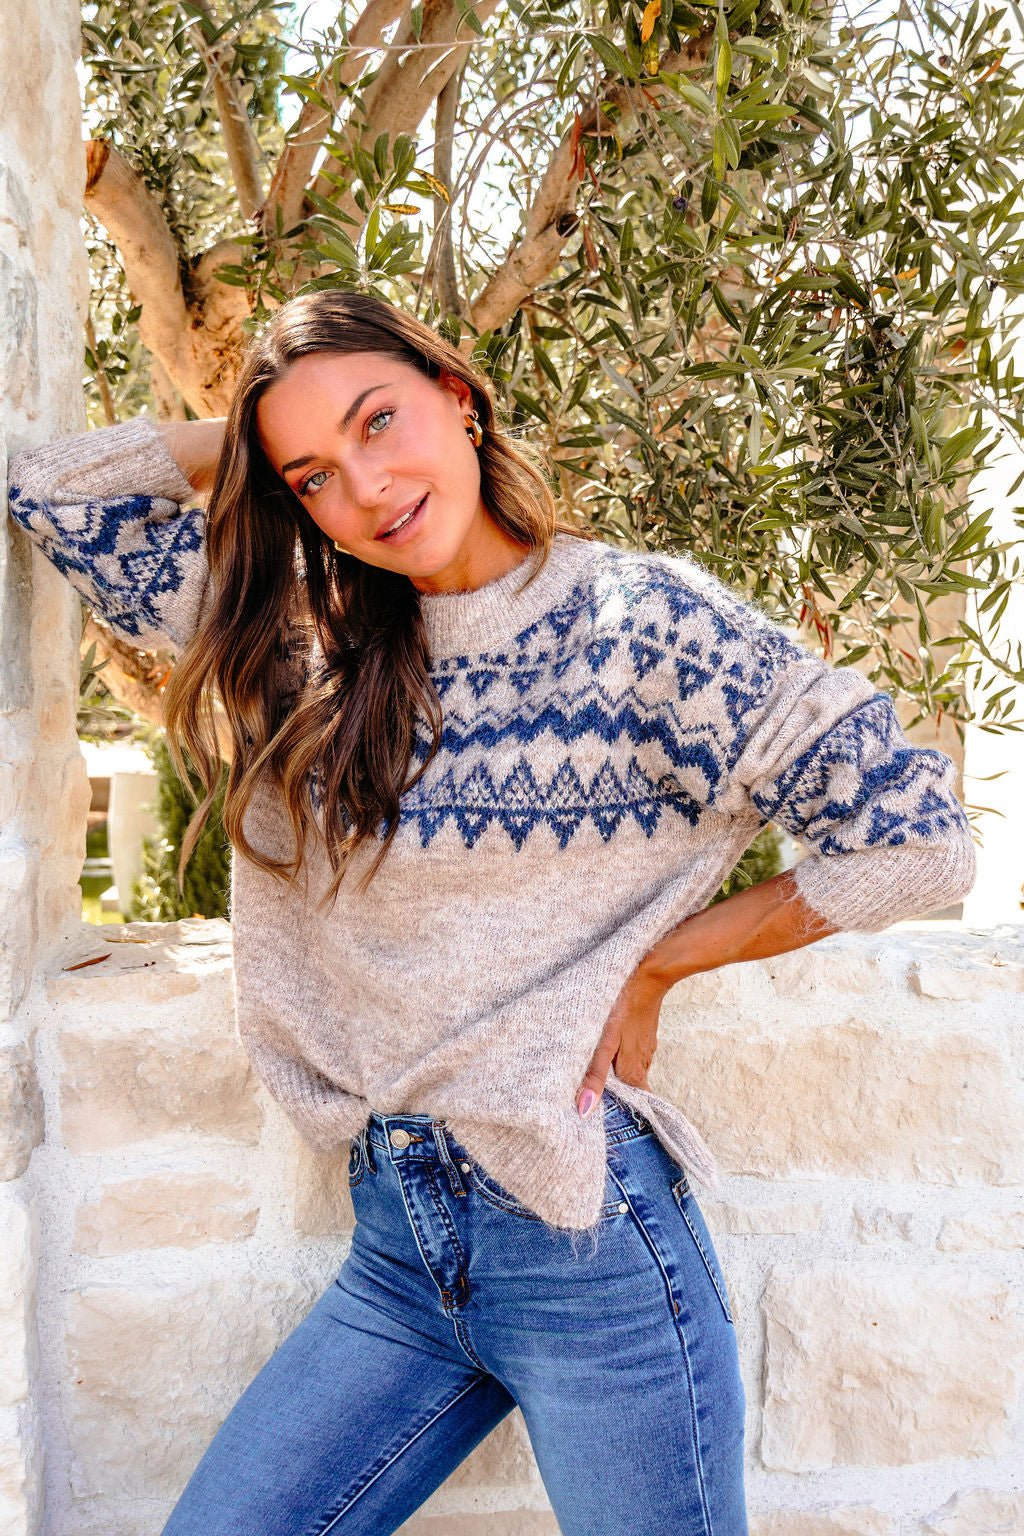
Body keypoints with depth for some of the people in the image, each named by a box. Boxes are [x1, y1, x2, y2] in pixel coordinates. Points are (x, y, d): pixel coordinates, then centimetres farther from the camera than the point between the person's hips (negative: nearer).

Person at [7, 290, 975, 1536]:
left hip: (581, 1235, -5)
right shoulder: (306, 647, 6)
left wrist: (652, 963, -6)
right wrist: (253, 440, 6)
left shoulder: (638, 622, -9)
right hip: (398, 1246, 5)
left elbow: (915, 838, -12)